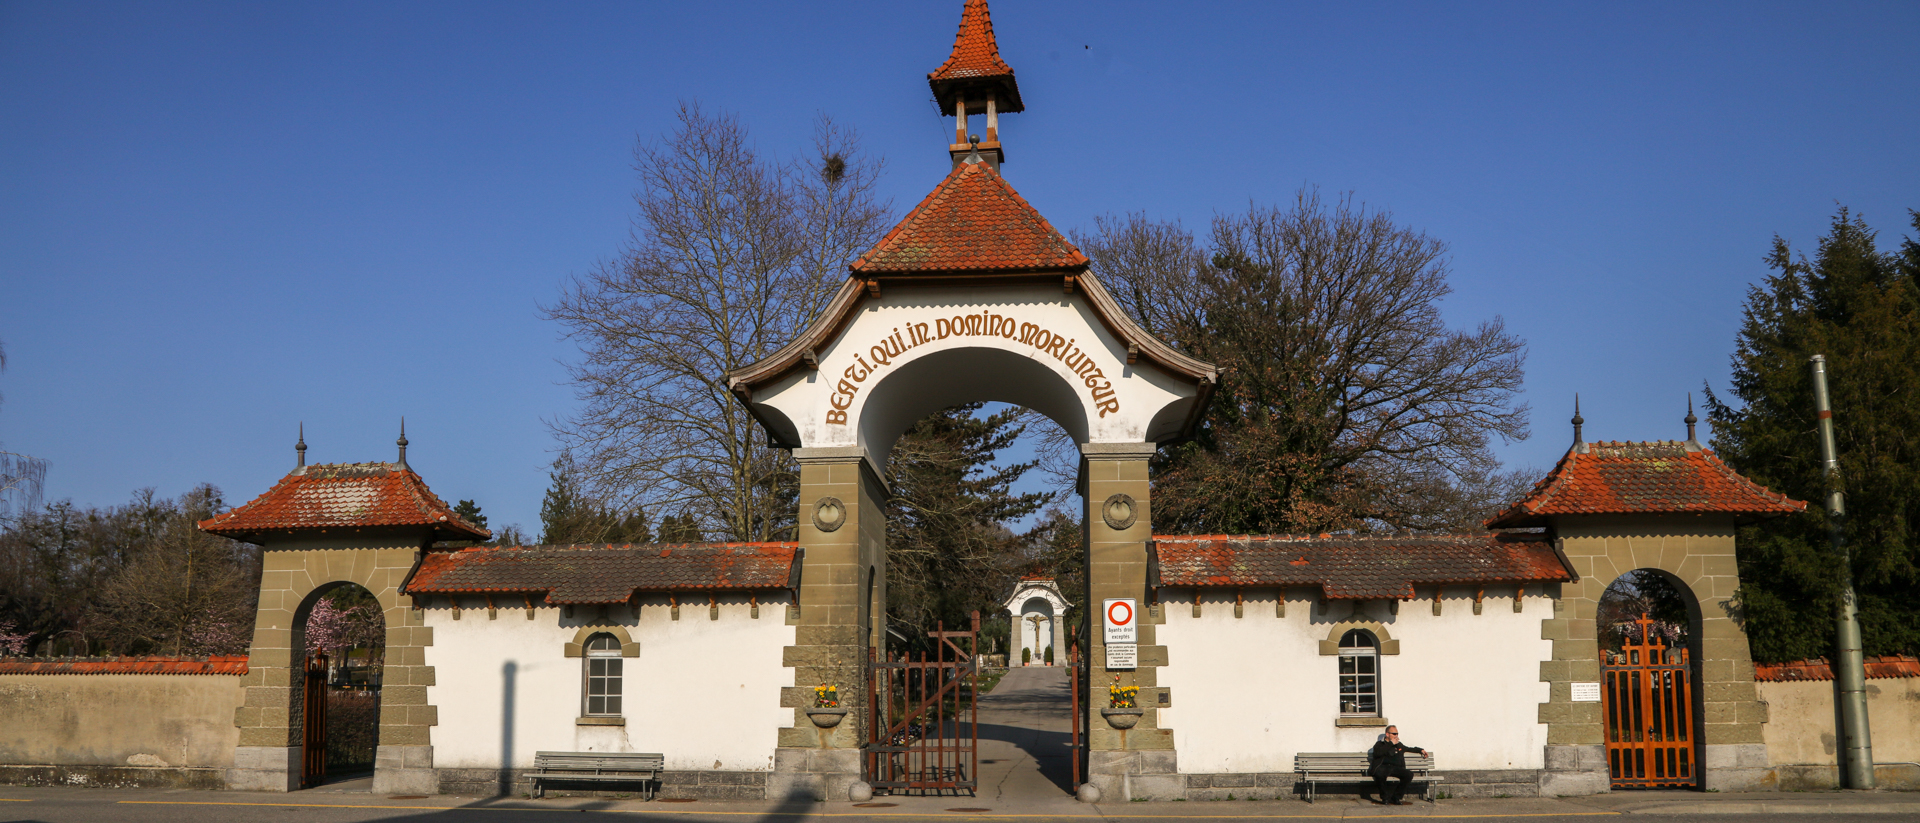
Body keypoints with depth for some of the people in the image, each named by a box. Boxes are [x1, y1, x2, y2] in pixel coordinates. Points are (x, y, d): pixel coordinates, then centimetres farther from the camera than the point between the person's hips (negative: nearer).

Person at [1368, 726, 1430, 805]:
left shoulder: (1399, 745, 29)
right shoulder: (1380, 744, 13)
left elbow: (1409, 748, 51)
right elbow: (1377, 753, -11)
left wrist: (1420, 750, 42)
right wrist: (1391, 743, -6)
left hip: (1396, 768, 5)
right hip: (1383, 767, -5)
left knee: (1409, 775, -24)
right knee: (1380, 774, -40)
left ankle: (1395, 797, -12)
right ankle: (1385, 797, -16)